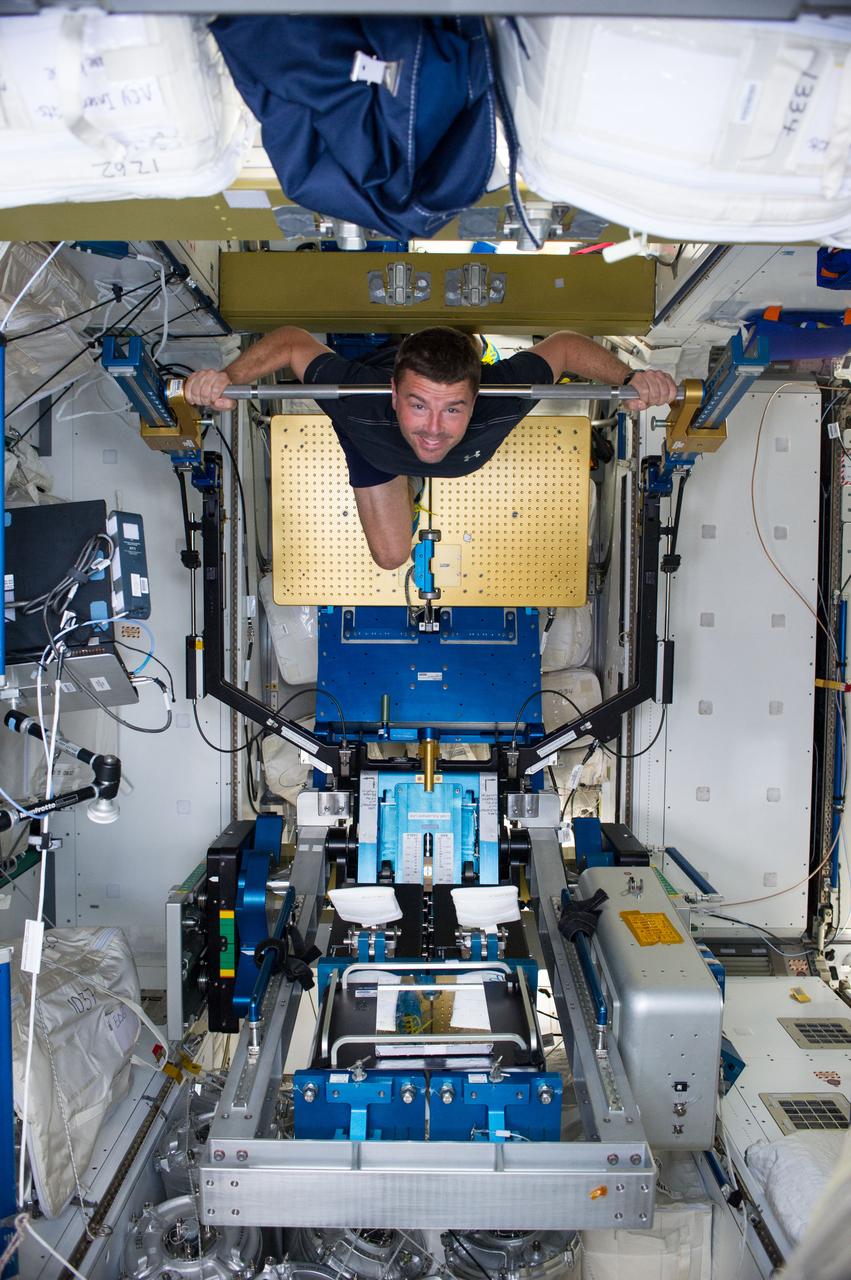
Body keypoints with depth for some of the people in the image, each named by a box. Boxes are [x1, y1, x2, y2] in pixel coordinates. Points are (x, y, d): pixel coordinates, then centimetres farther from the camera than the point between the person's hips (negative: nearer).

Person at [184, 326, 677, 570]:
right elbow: (292, 340, -33)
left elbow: (563, 344, -29)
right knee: (391, 555, 12)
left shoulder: (499, 398, -48)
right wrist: (229, 377, -50)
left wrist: (630, 379, -44)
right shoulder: (360, 402, -50)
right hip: (375, 444, -1)